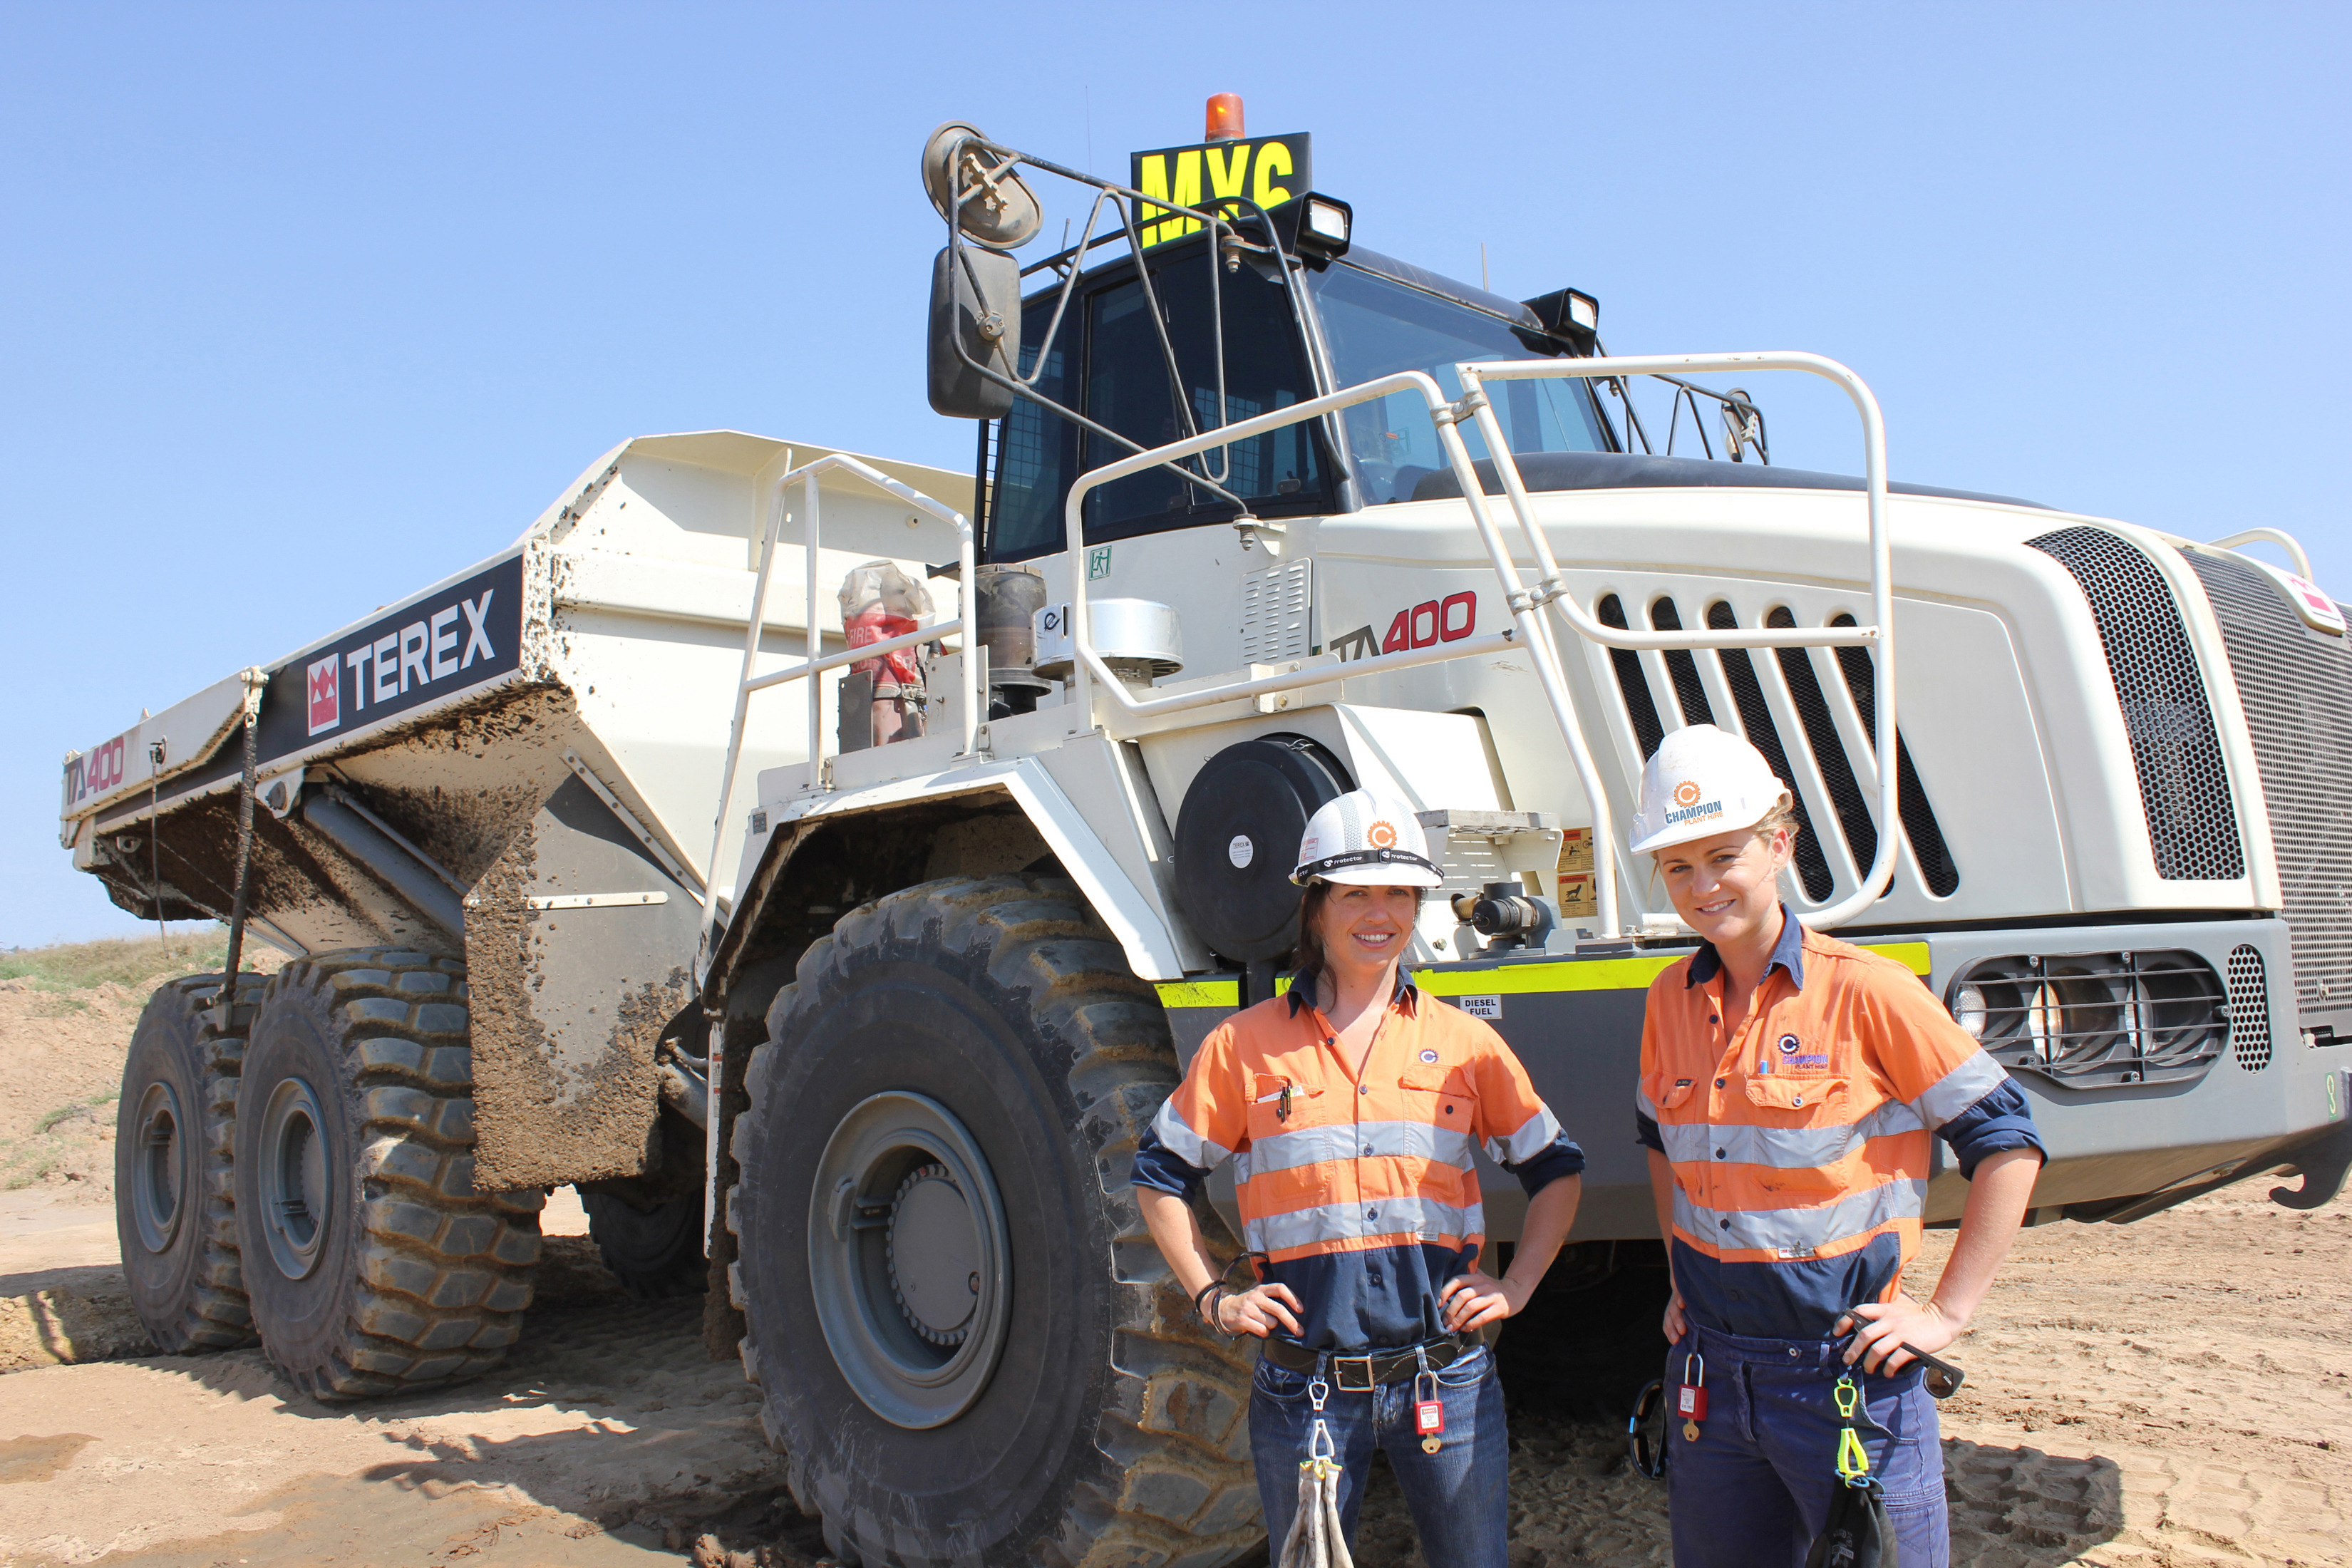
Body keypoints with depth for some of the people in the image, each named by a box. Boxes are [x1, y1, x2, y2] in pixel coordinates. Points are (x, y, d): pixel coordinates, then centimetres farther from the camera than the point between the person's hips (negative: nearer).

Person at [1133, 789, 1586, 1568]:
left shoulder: (1464, 1043, 4)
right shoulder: (1246, 1045, 1)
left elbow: (1554, 1168, 14)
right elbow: (1162, 1172, 9)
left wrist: (1516, 1286, 4)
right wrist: (1212, 1297, 2)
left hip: (1446, 1379, 1)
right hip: (1303, 1389, -1)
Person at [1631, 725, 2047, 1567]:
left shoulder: (1866, 991, -12)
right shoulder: (1671, 999, 3)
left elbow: (2008, 1144, -8)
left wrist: (1946, 1313, -8)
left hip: (1848, 1374, -5)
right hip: (1709, 1372, 5)